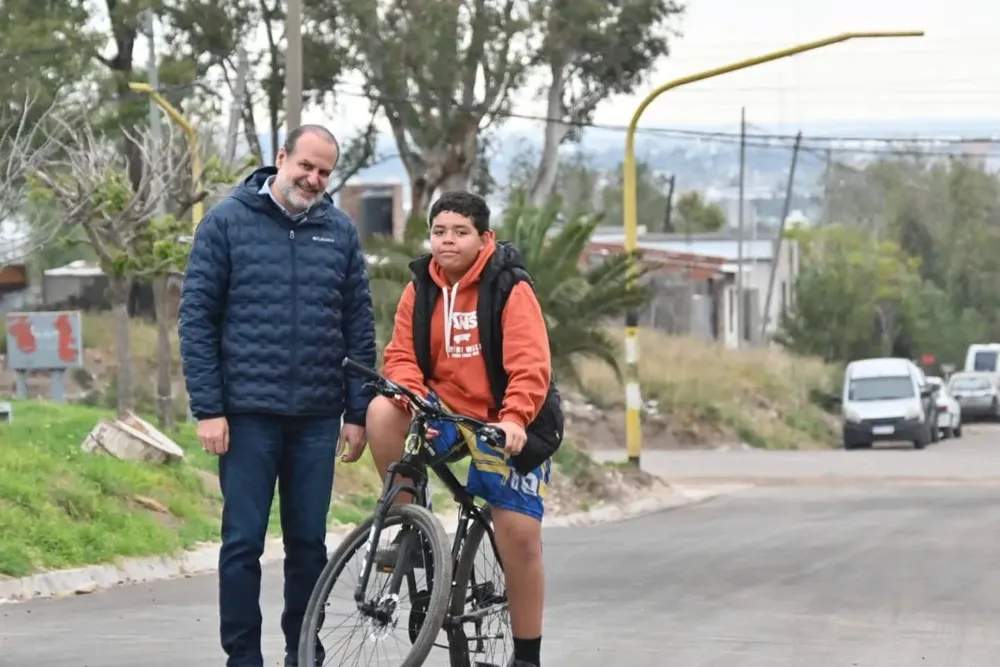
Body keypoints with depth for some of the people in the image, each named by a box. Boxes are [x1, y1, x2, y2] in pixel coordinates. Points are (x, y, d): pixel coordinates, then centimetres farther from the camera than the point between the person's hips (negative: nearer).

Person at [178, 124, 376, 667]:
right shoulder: (228, 221, -1)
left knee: (309, 542, 9)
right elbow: (197, 317, -2)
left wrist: (358, 411, 5)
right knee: (243, 543, -1)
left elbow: (359, 326, 11)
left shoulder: (340, 231, 8)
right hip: (249, 414, -3)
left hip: (317, 418, 3)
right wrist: (207, 408, -8)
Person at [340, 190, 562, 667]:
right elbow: (401, 357, 0)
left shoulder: (511, 289, -12)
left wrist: (514, 418, -37)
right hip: (445, 415, 3)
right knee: (382, 410, -27)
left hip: (506, 428, -3)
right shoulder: (420, 289, 1)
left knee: (520, 536, -5)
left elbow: (530, 367, -21)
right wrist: (413, 397, -22)